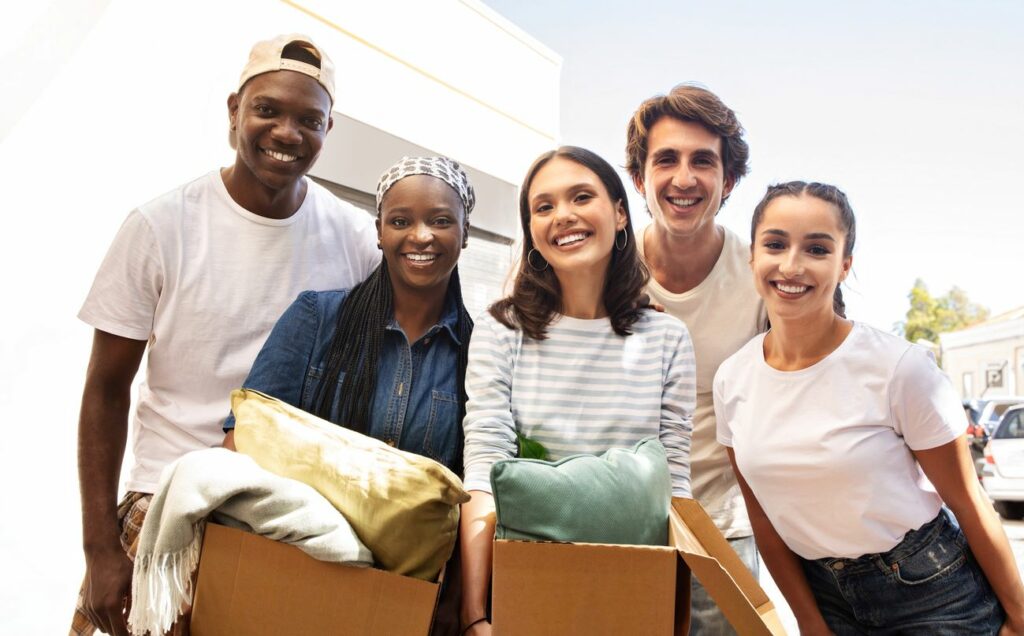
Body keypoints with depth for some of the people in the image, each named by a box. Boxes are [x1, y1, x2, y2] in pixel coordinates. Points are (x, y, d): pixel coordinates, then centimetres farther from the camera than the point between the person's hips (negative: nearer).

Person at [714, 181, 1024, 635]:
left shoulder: (900, 368, -20)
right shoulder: (732, 380, -8)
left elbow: (968, 503, -10)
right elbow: (764, 517, 0)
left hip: (935, 595, -3)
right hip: (823, 593, 3)